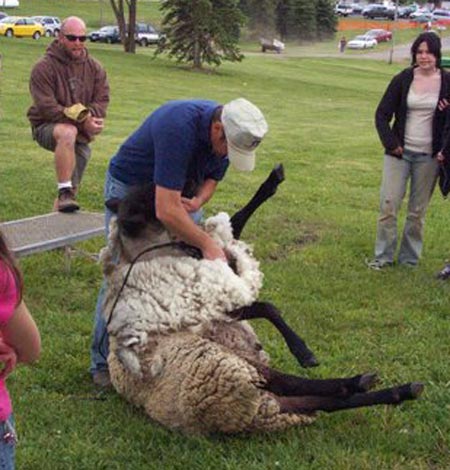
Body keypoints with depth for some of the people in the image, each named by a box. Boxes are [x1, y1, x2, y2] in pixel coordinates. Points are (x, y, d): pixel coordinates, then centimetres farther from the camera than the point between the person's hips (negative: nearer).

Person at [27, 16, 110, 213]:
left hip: (81, 131, 5)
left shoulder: (95, 68, 2)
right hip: (47, 127, -5)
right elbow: (46, 108, -21)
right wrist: (82, 121, -28)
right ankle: (64, 193, -39)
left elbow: (102, 101, -4)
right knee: (68, 133, -39)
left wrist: (88, 119, -26)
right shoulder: (44, 67, -14)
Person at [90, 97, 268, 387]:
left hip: (179, 191, 7)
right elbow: (166, 211, -42)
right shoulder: (179, 128, -39)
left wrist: (198, 200, -19)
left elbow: (211, 178, 4)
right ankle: (103, 363, 4)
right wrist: (208, 245, -34)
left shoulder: (227, 134, -15)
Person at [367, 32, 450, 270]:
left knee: (418, 211, 6)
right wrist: (391, 143, -7)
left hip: (428, 157, 0)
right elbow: (382, 114, 3)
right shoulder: (403, 79, -1)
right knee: (388, 205, -2)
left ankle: (409, 259, 18)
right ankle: (383, 256, 10)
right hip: (399, 153, 0)